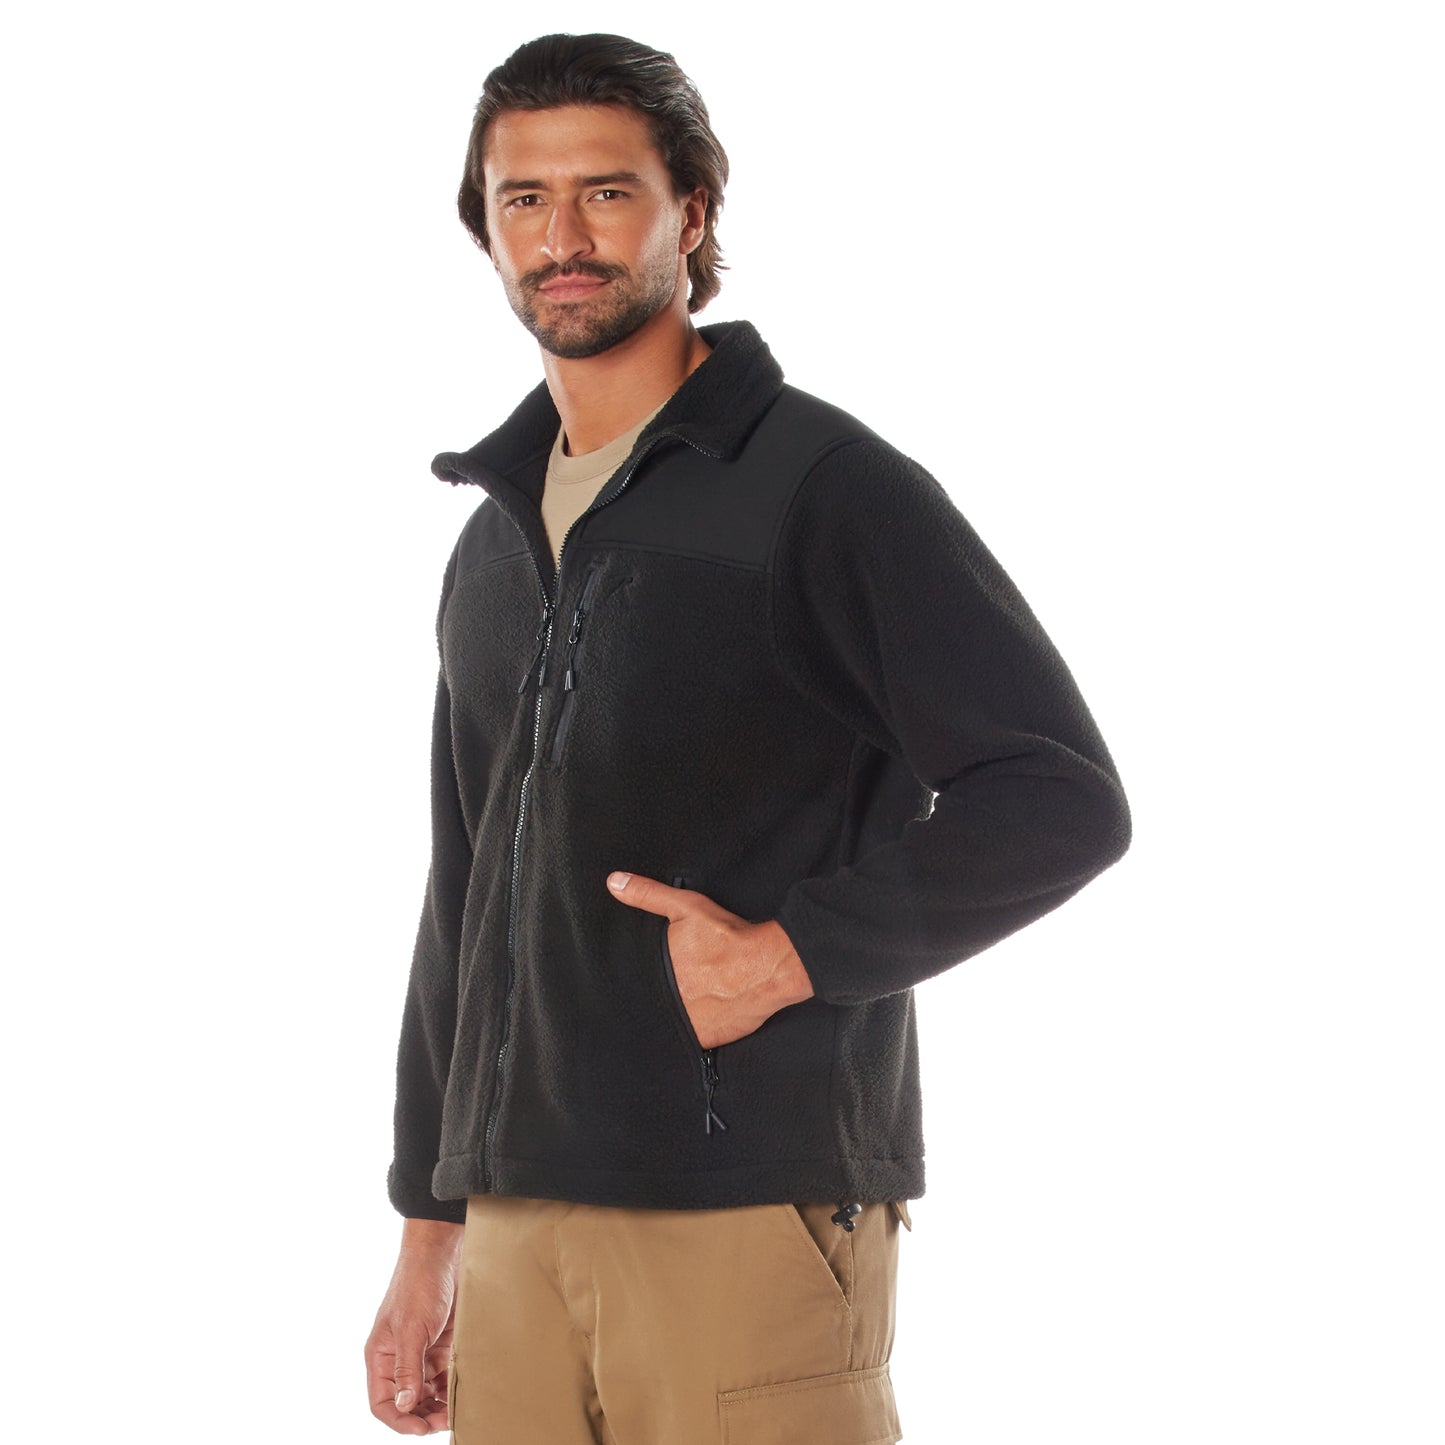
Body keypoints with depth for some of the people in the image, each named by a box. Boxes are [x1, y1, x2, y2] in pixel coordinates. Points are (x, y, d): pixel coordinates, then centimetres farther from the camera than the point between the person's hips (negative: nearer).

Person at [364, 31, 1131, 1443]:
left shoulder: (825, 485, -3)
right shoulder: (493, 545, 18)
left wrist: (789, 953, -15)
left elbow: (1059, 799, -8)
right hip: (520, 1222, 6)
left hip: (754, 1218, -6)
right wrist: (427, 1237, 18)